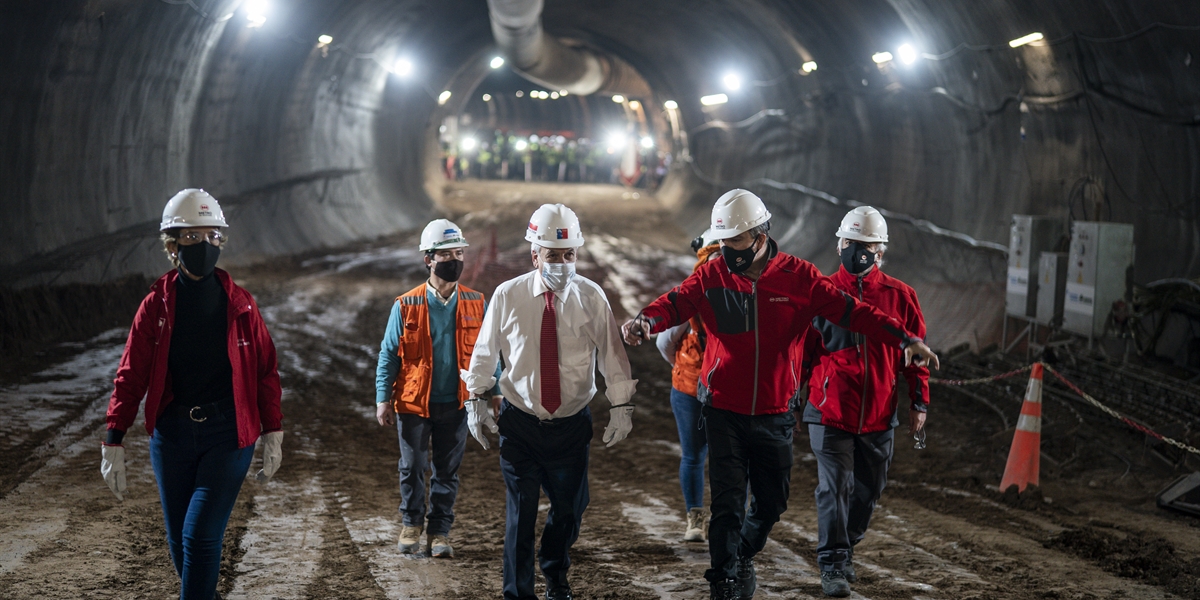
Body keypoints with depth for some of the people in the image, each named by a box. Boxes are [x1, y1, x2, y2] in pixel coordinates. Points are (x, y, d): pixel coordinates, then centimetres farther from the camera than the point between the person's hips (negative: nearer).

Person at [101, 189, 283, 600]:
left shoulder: (239, 304, 0)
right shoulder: (157, 304, 0)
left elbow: (265, 371, 6)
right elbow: (131, 375, 0)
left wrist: (273, 435, 4)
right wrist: (113, 443, -4)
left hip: (228, 434, -2)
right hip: (172, 435, 2)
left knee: (201, 537, -11)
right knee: (179, 541, 11)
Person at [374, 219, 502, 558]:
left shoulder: (475, 304, 1)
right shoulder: (406, 306, -5)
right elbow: (389, 354, -1)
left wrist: (495, 392, 1)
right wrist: (383, 399, -5)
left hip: (455, 403, 1)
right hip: (414, 403, -1)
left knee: (447, 472, 7)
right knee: (412, 468, 8)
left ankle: (440, 531, 20)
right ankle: (411, 524, 29)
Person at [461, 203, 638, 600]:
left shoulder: (591, 297, -6)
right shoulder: (508, 296, -7)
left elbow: (611, 353, 1)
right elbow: (484, 352, 5)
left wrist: (621, 406, 0)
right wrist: (476, 399, 8)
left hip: (572, 425, 1)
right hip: (520, 423, -1)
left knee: (569, 508, 13)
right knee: (520, 512, 0)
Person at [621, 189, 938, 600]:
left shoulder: (798, 277, -4)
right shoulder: (712, 276, -2)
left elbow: (849, 311, -8)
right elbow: (675, 303, -15)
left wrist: (904, 339, -18)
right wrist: (646, 321, -39)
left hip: (775, 414, 1)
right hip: (724, 412, -1)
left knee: (772, 501, 15)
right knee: (727, 501, -4)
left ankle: (743, 556, 42)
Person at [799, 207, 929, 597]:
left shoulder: (900, 296, 4)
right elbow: (803, 351, 7)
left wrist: (919, 402, 5)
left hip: (879, 417, 3)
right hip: (830, 413, -2)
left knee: (867, 491, 13)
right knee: (834, 489, -8)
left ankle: (846, 548, 34)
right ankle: (833, 565, -1)